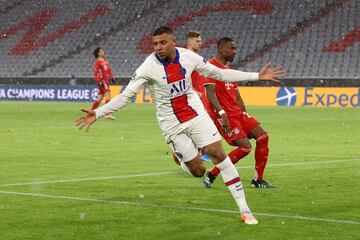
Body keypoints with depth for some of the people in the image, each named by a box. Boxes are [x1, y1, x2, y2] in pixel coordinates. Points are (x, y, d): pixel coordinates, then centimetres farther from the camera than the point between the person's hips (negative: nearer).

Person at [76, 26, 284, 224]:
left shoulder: (188, 56, -8)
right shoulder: (149, 67, -16)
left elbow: (218, 73, 3)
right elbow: (125, 96, -14)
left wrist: (257, 76, 3)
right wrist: (97, 114, -25)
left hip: (195, 113, 2)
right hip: (171, 124, -2)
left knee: (218, 153, -9)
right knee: (197, 170, -4)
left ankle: (244, 208, -2)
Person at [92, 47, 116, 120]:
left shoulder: (105, 60, 15)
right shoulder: (97, 62, -9)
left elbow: (109, 69, 24)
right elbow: (95, 73, -13)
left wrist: (111, 77, 13)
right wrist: (99, 82, -21)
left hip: (107, 80, 9)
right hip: (102, 80, -9)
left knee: (100, 98, 13)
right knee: (108, 96, -17)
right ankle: (108, 114, -19)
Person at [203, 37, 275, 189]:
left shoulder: (228, 70, 20)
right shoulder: (211, 66, -9)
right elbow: (210, 94, -19)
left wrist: (246, 118, 17)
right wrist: (222, 113, -29)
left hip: (237, 113, 10)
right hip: (224, 116, -10)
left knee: (262, 136, 3)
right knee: (245, 147, -16)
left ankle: (258, 180, 10)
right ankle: (211, 175, -4)